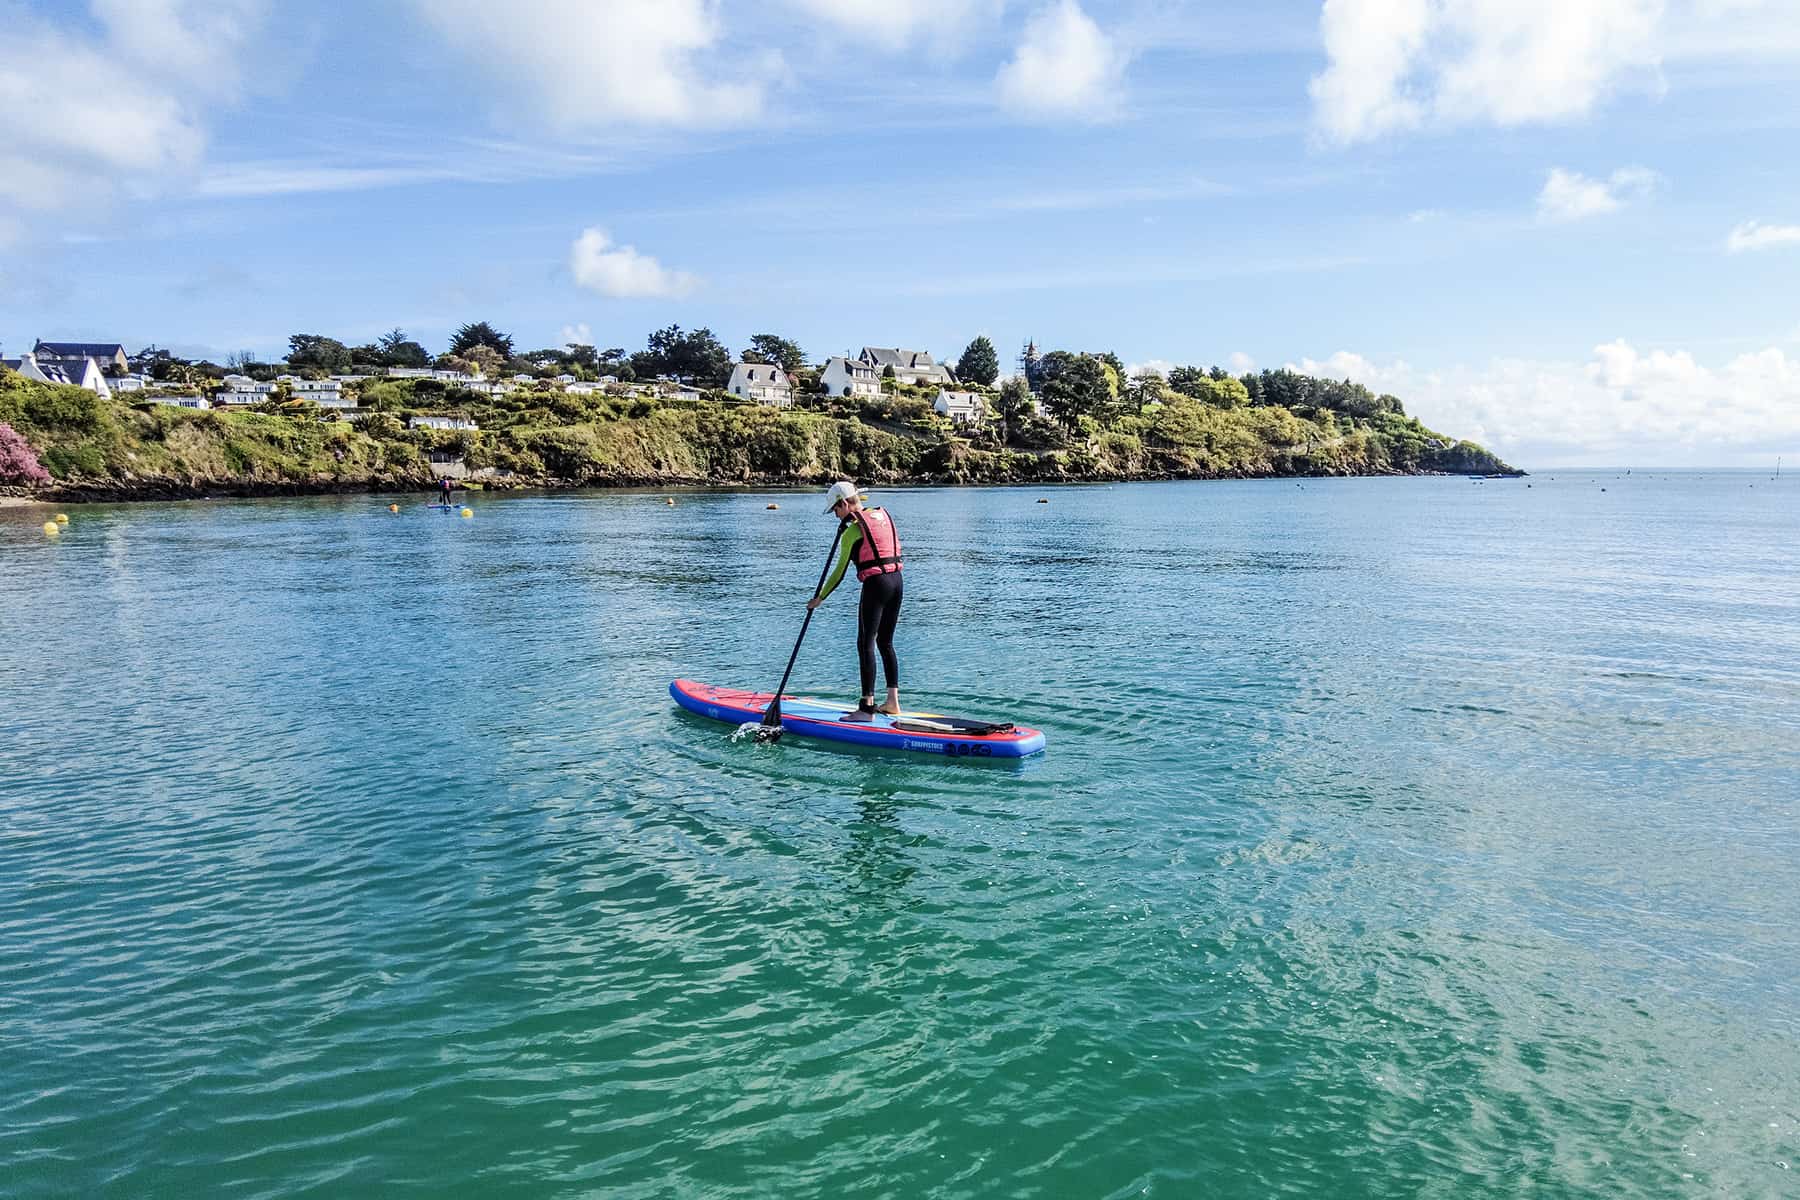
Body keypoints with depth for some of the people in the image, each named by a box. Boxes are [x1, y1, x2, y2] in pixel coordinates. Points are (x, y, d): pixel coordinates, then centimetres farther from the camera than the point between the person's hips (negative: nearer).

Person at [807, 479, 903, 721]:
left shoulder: (852, 530, -8)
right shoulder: (883, 514, 11)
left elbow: (840, 572, -6)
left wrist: (819, 598, 4)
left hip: (876, 583, -8)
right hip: (896, 581, 8)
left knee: (865, 644, -3)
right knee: (886, 643, 15)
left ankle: (867, 707, -5)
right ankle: (893, 702, 16)